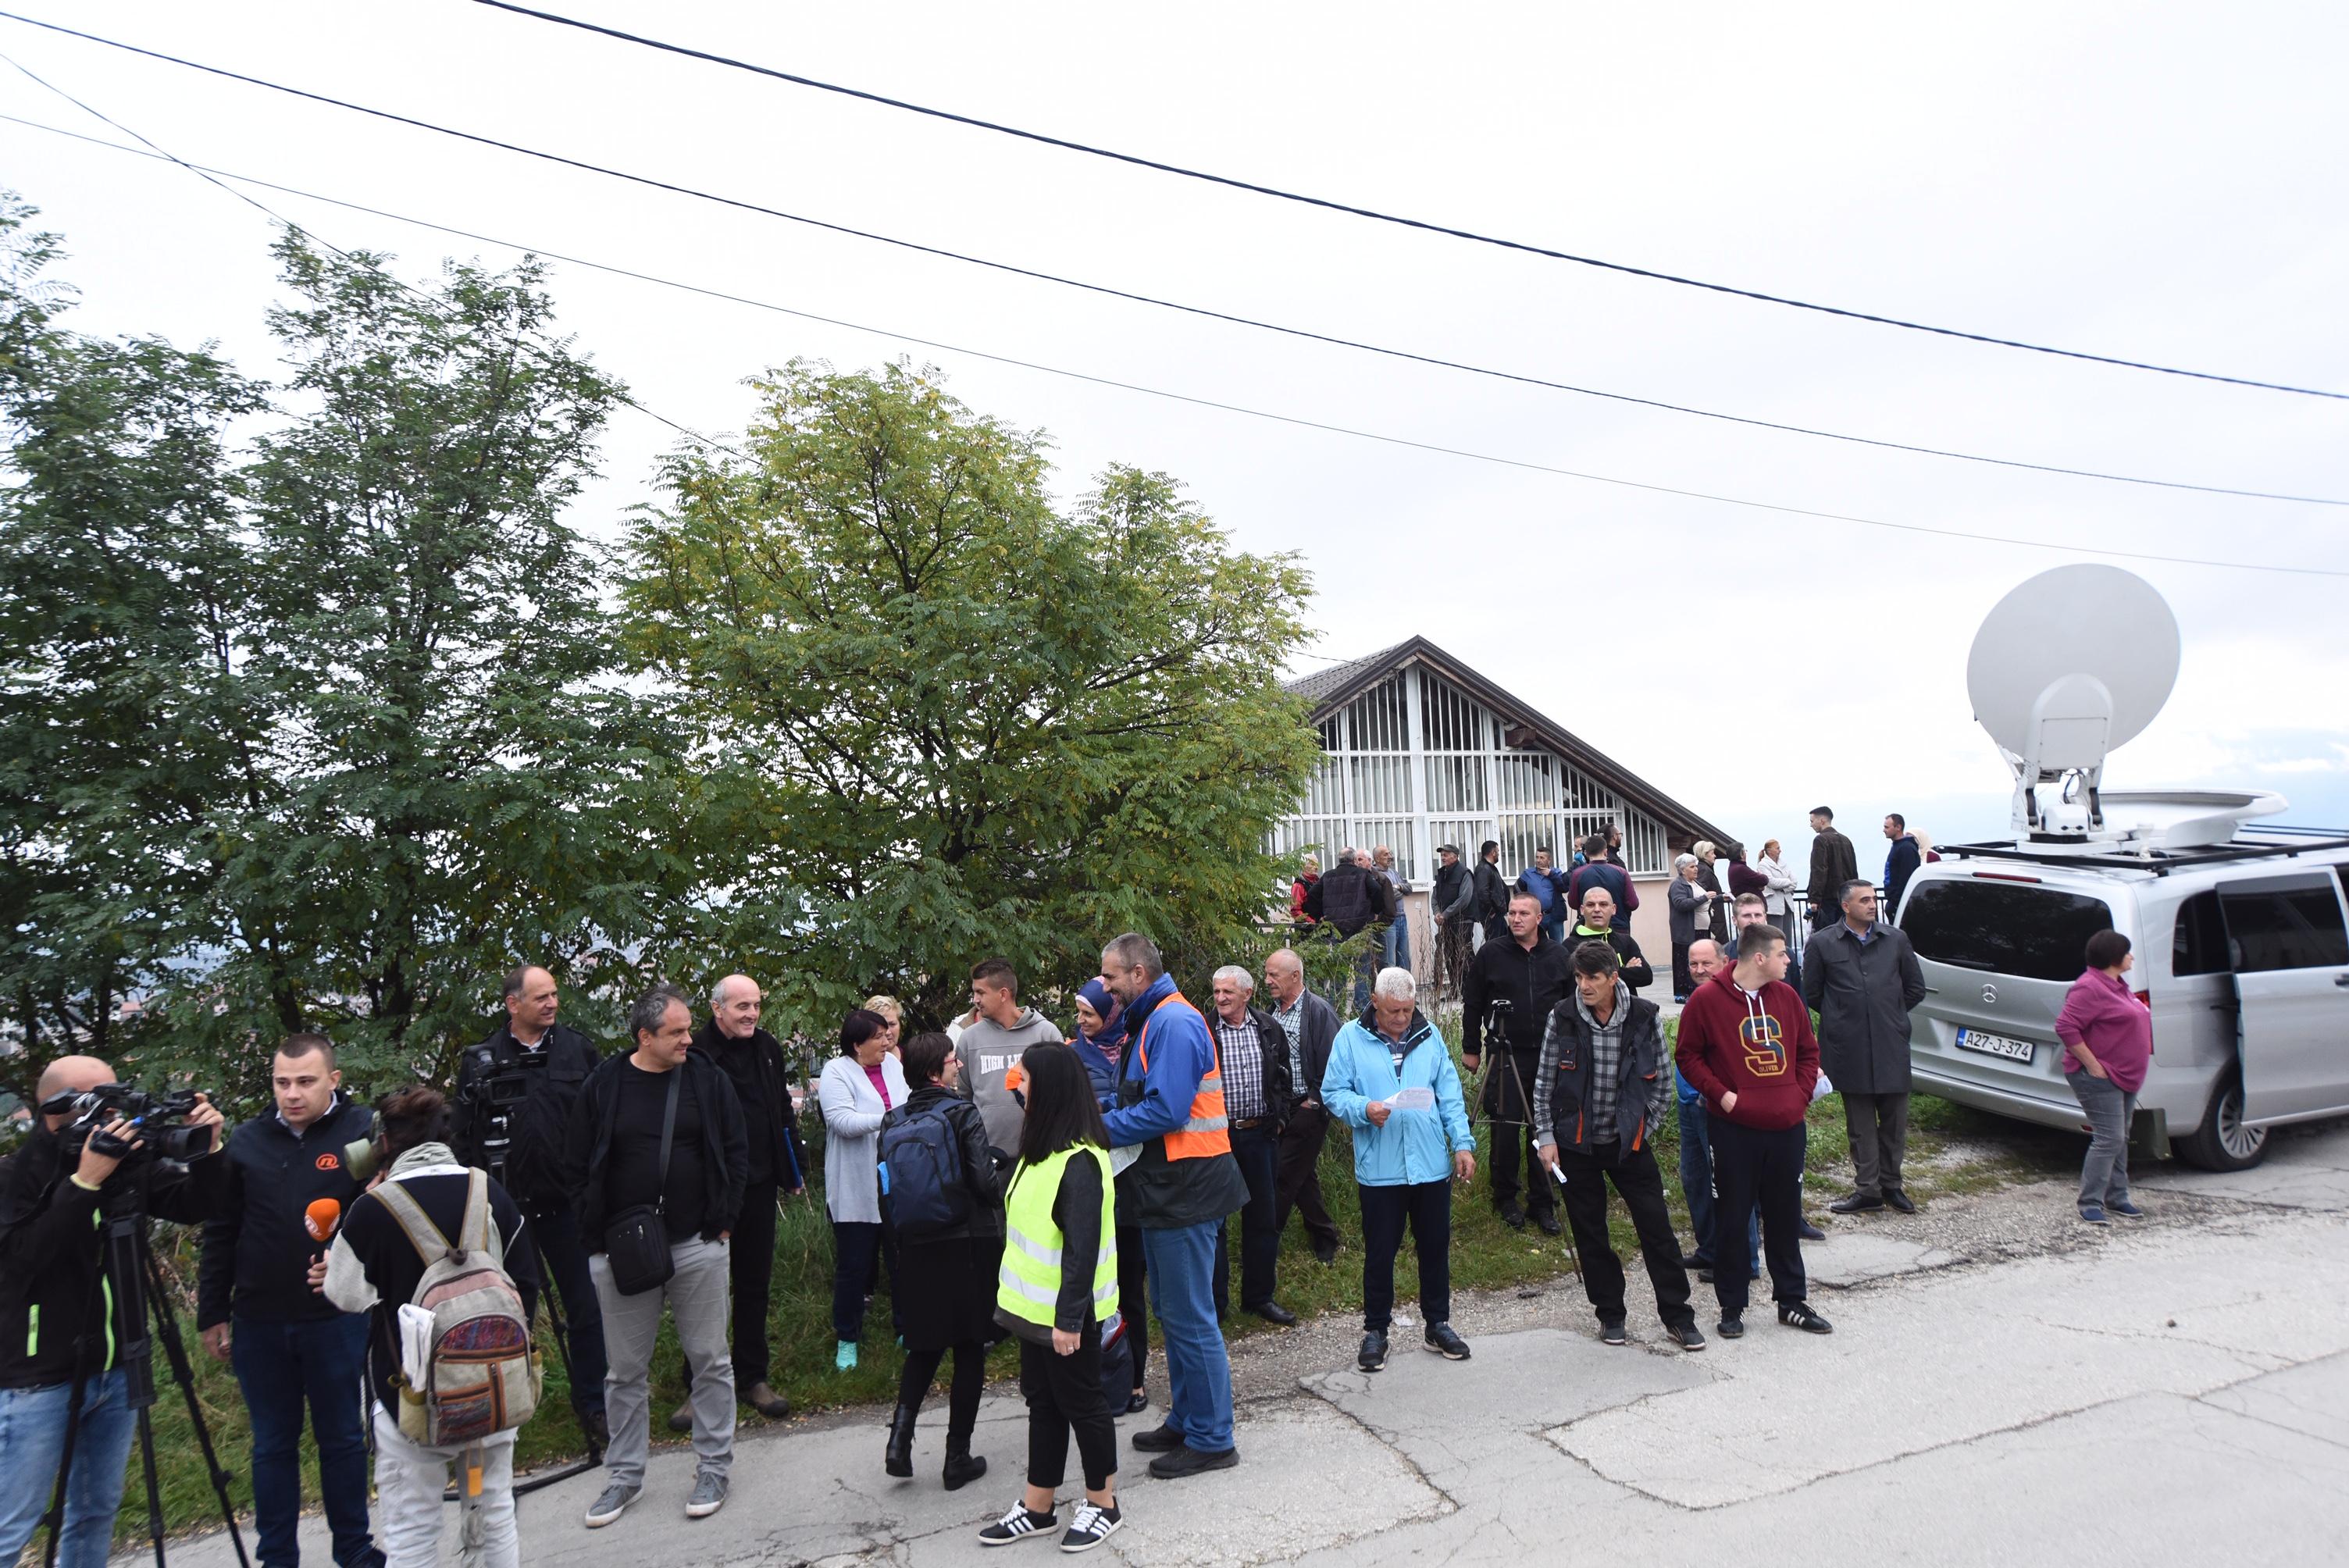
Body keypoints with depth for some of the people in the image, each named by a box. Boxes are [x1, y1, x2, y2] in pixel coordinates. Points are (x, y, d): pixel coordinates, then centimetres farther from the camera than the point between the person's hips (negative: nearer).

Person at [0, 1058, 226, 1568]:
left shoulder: (130, 1159, -2)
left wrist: (208, 1151, -15)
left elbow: (194, 1208, 2)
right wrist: (84, 1182, -33)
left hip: (116, 1371, 4)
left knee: (98, 1510, 15)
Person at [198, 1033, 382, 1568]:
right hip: (258, 1323, 3)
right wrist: (212, 1314, 9)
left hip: (338, 1319, -3)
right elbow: (220, 1235, 10)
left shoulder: (364, 1132, -8)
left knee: (343, 1440, 10)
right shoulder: (246, 1142, 3)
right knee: (273, 1445, 15)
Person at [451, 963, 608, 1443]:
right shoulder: (482, 1062, -1)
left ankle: (593, 1404, 22)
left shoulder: (578, 1049, -1)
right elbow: (461, 1138, 3)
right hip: (509, 1207, 0)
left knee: (587, 1308, 7)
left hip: (570, 1205, 0)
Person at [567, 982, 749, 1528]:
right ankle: (626, 1476, 30)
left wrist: (722, 1217, -3)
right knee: (626, 1369, 13)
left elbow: (736, 1150, 3)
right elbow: (578, 1166, 3)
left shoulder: (708, 1078, -3)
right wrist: (601, 1232, -2)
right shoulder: (604, 1085, -3)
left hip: (698, 1245, 0)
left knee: (710, 1359, 8)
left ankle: (713, 1467, 25)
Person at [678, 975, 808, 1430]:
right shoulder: (696, 1053, -12)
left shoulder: (767, 1048, 5)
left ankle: (753, 1376, 26)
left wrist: (794, 1168, 12)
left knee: (755, 1282, 14)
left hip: (759, 1185, 5)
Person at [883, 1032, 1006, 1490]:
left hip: (917, 1247, 4)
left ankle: (900, 1437, 5)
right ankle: (958, 1458, 15)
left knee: (925, 1345, 20)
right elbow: (986, 1183, -18)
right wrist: (997, 1165, 3)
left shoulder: (894, 1121, 0)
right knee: (969, 1349, 9)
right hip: (969, 1245, -4)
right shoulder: (963, 1114, -14)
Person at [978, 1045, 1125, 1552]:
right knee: (1042, 1402, 18)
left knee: (1079, 1402, 8)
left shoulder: (1079, 1161, -24)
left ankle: (1103, 1505, 26)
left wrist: (1069, 1317, -22)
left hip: (1068, 1313, -9)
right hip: (1036, 1305, 9)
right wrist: (1028, 1300, 13)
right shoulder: (1043, 1149, 6)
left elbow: (1082, 1248, -25)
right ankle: (1038, 1507, 32)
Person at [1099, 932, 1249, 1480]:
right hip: (1166, 1191, 11)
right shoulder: (1152, 1022, 15)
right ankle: (1186, 1421, 33)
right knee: (1172, 1312, 19)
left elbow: (1165, 1110, -26)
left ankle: (1211, 1440, 13)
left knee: (1189, 1317, 0)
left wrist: (1096, 1129, -17)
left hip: (1184, 1190, -11)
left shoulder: (1174, 1023, -19)